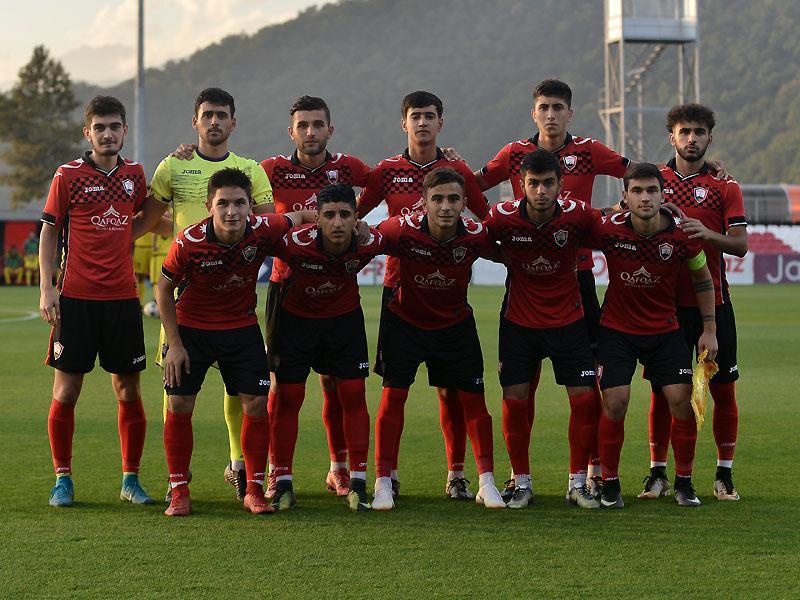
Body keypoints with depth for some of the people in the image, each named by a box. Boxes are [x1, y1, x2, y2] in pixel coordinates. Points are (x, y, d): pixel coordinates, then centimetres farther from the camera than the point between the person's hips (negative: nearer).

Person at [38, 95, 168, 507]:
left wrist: (125, 236, 7)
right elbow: (49, 231, 1)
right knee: (67, 390, -1)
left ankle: (131, 480, 14)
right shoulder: (68, 175, -1)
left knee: (128, 390, 4)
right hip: (75, 298, -3)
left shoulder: (134, 174, 8)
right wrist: (46, 288, -6)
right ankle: (63, 479, 11)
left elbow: (150, 211, 26)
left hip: (122, 297, 3)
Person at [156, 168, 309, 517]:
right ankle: (179, 492, 7)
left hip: (242, 327, 2)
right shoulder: (188, 242, -25)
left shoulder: (263, 230, -21)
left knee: (256, 404, -4)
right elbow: (164, 288, -10)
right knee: (179, 405, -5)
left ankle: (254, 490, 9)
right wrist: (174, 343, -10)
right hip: (191, 327, -2)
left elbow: (298, 219, 2)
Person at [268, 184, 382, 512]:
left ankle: (358, 485, 7)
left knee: (353, 396, -1)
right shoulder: (295, 243, -34)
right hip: (296, 316, -2)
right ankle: (283, 486, 7)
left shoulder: (369, 243, -26)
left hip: (345, 317, 2)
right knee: (287, 398, -3)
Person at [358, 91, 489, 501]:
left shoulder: (458, 171, 6)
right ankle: (389, 473, 8)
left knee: (450, 385, 1)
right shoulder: (387, 172, 5)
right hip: (399, 286, 0)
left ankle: (456, 475, 8)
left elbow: (487, 221, 12)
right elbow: (352, 216, 12)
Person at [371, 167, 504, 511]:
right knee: (393, 394, -5)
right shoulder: (403, 229, -27)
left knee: (472, 398, 1)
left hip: (455, 324, 1)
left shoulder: (476, 235, -23)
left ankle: (487, 482, 12)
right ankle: (383, 483, 3)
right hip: (404, 321, -1)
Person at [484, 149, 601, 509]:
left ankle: (578, 484, 9)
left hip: (568, 318, 0)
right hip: (518, 320, 0)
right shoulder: (502, 217, -17)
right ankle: (521, 484, 12)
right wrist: (508, 258, -5)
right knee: (514, 399, -2)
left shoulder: (578, 214, -16)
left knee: (584, 398, -4)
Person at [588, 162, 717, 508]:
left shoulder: (681, 234, -13)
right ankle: (609, 484, 6)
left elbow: (703, 280, 4)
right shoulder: (608, 230, -18)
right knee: (615, 402, -11)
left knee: (682, 400, -7)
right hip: (616, 328, -1)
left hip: (665, 329, 1)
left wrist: (709, 330, 3)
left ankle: (684, 483, 10)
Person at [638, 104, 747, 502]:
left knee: (722, 387, 0)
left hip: (712, 301, -1)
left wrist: (707, 233, -24)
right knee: (662, 387, 2)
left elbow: (741, 244, -6)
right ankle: (657, 473, 10)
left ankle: (725, 473, 10)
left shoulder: (724, 186, 3)